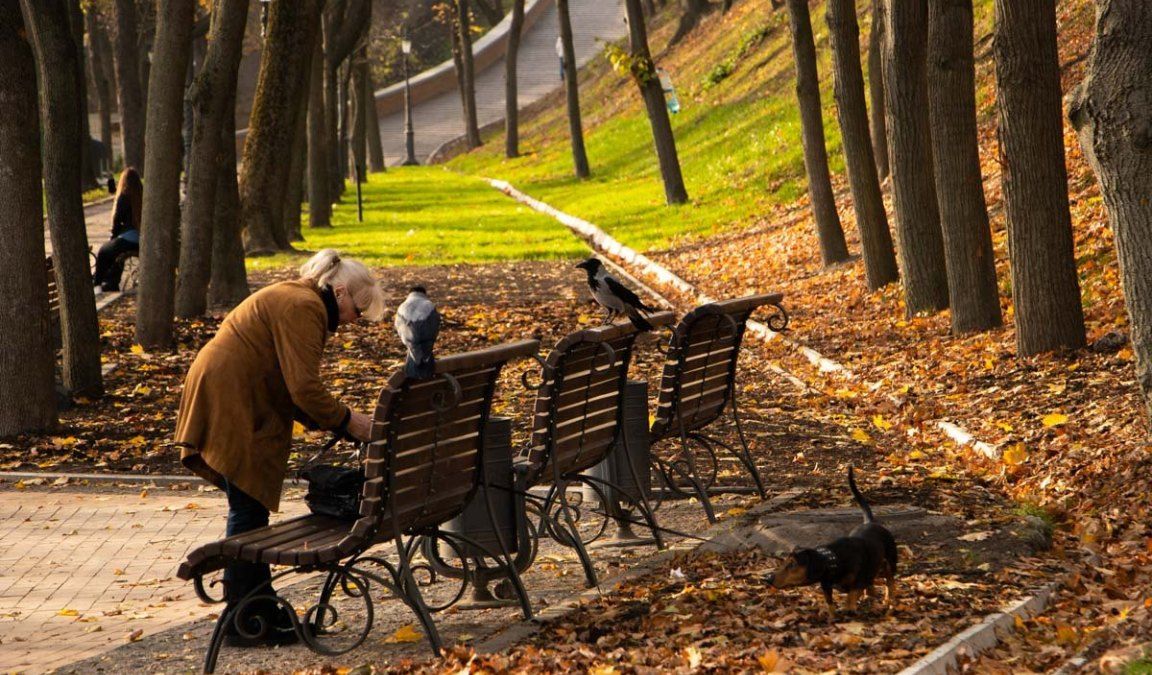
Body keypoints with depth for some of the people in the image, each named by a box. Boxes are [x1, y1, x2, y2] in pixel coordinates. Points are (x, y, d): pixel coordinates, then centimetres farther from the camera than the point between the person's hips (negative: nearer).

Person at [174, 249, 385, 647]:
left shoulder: (301, 304, 20)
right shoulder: (303, 308, -14)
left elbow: (295, 388, 18)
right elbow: (304, 387, -22)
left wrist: (334, 421, 6)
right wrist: (347, 422, -12)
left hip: (242, 409, 11)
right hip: (229, 406, -11)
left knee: (251, 512, 13)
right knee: (247, 513, -7)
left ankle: (261, 611, 19)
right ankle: (242, 624, -2)